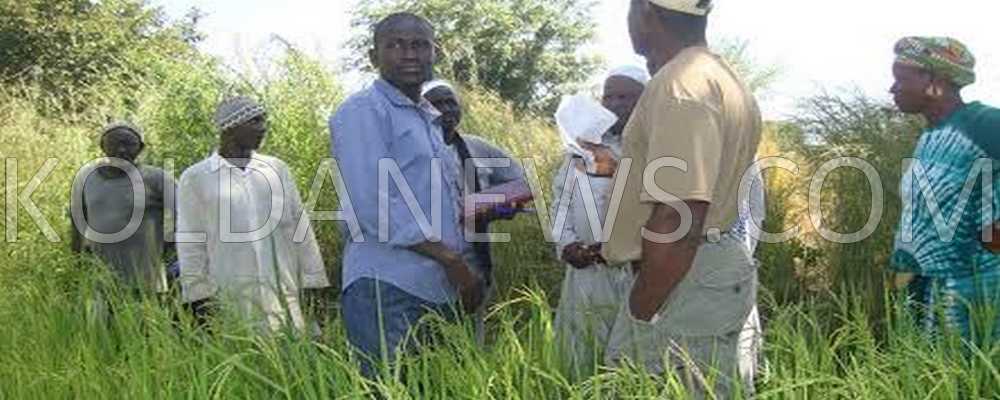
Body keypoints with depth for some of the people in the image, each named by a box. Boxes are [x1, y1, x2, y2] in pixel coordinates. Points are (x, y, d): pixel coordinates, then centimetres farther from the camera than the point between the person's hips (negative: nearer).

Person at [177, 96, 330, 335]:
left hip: (289, 292, 3)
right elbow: (190, 243, 4)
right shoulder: (195, 178, 5)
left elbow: (301, 230, 11)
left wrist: (314, 283, 5)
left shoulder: (277, 169, 13)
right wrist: (199, 297, -4)